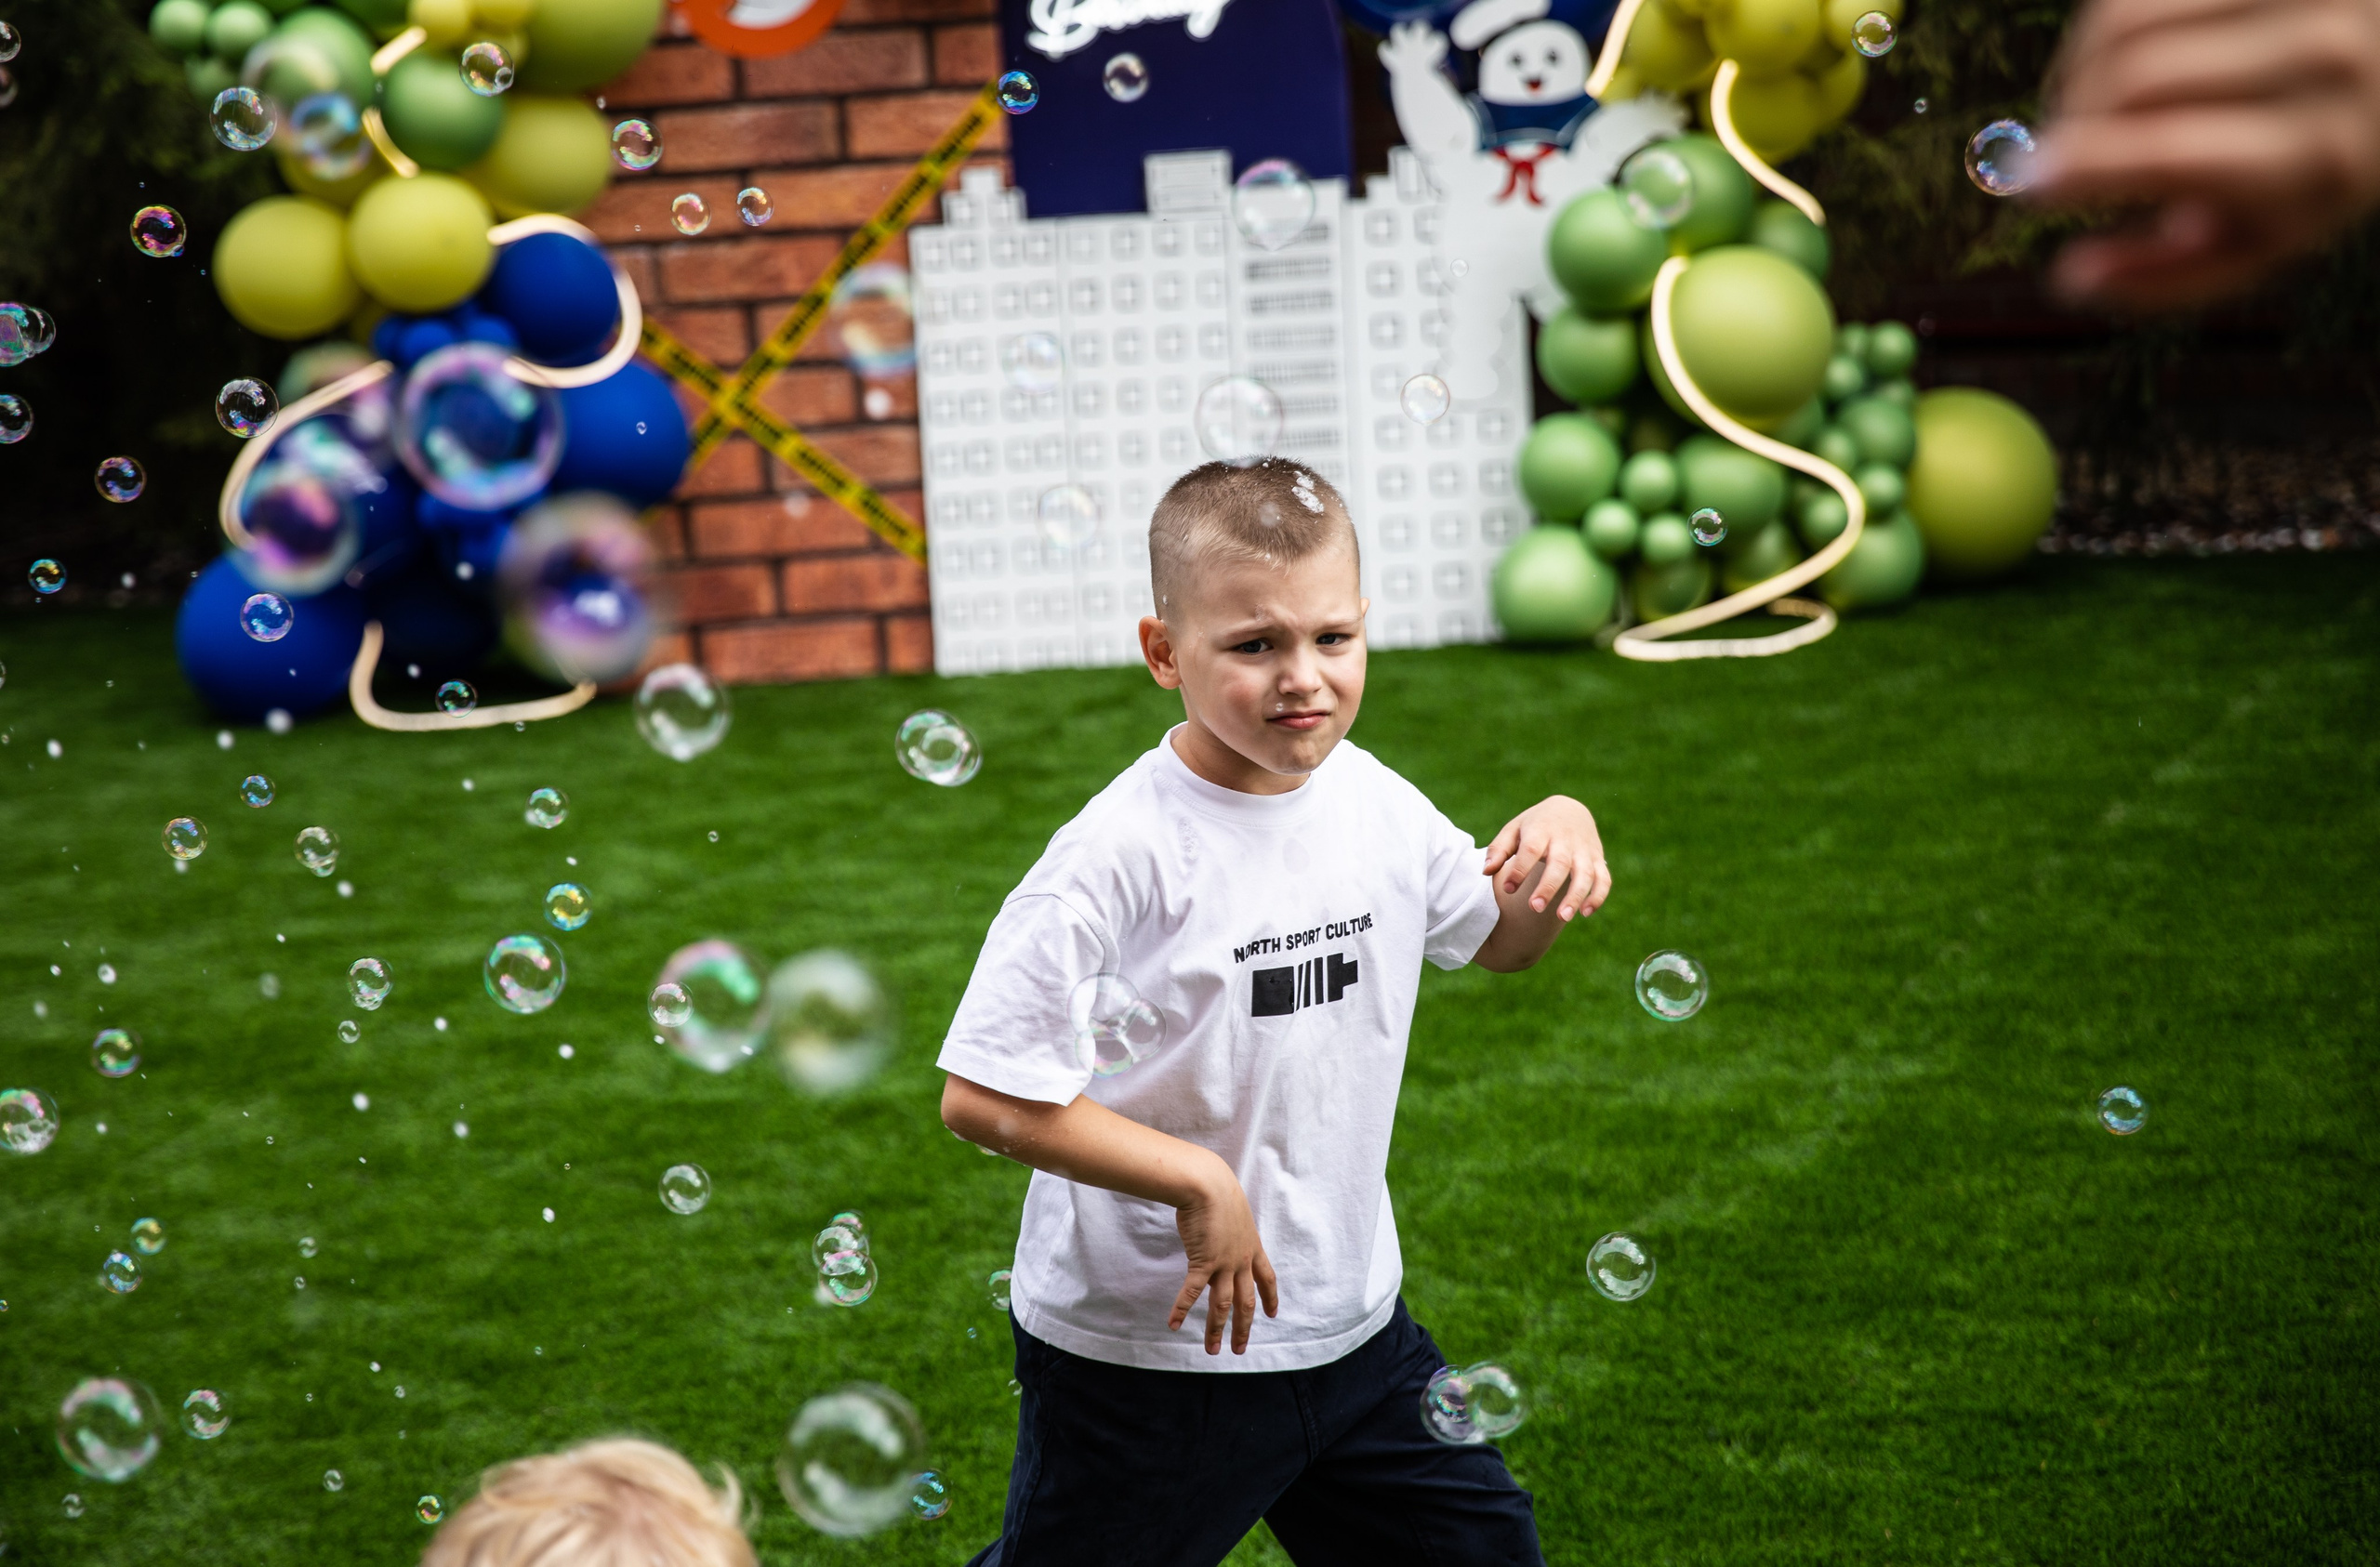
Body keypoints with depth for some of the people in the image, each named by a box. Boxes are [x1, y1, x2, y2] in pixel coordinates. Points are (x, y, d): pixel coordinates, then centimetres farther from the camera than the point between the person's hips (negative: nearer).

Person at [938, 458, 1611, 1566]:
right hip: (1146, 1360, -6)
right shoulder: (1123, 856, -22)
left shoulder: (1373, 804, 0)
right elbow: (985, 1097, -25)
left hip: (1353, 1333, 6)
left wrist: (1560, 830, -2)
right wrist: (1198, 1182, -21)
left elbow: (1496, 940, 19)